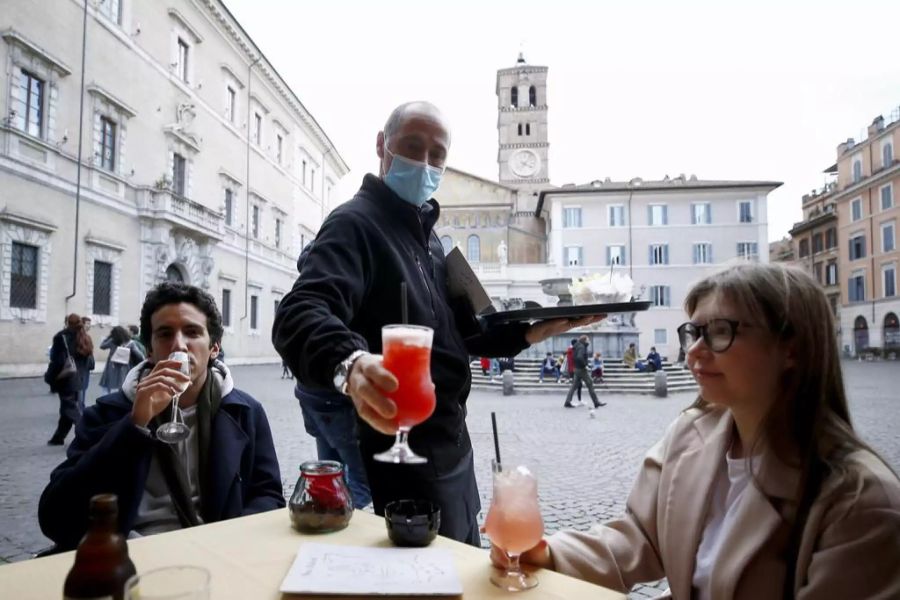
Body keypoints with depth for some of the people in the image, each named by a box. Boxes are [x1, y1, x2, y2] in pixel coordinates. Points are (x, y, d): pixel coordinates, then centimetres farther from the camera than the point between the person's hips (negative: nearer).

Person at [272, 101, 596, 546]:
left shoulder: (426, 234, 13)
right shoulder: (355, 223, -16)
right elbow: (301, 315, -34)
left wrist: (530, 332, 3)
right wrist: (350, 362, -55)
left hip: (449, 448, 9)